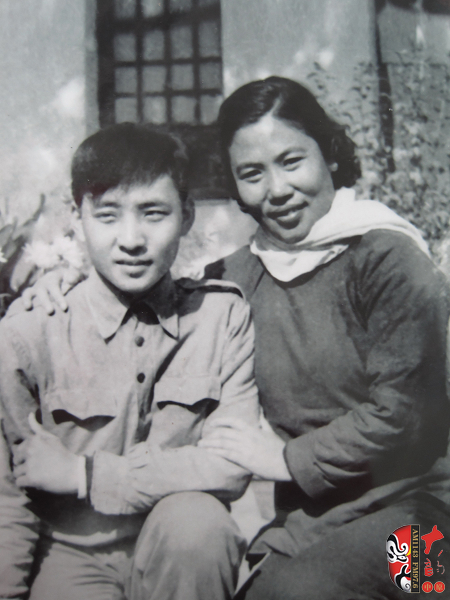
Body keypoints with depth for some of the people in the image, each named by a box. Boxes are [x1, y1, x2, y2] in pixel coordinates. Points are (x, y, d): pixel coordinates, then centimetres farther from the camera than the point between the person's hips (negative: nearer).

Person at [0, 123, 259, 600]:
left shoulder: (224, 315, -5)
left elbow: (233, 465, -13)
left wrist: (84, 472, -14)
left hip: (184, 553, 2)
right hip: (72, 554, -1)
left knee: (196, 519, -28)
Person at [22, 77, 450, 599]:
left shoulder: (386, 256, -10)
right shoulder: (244, 273, 5)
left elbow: (405, 412, -14)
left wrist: (290, 457, -9)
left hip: (404, 501, -4)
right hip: (300, 508, 5)